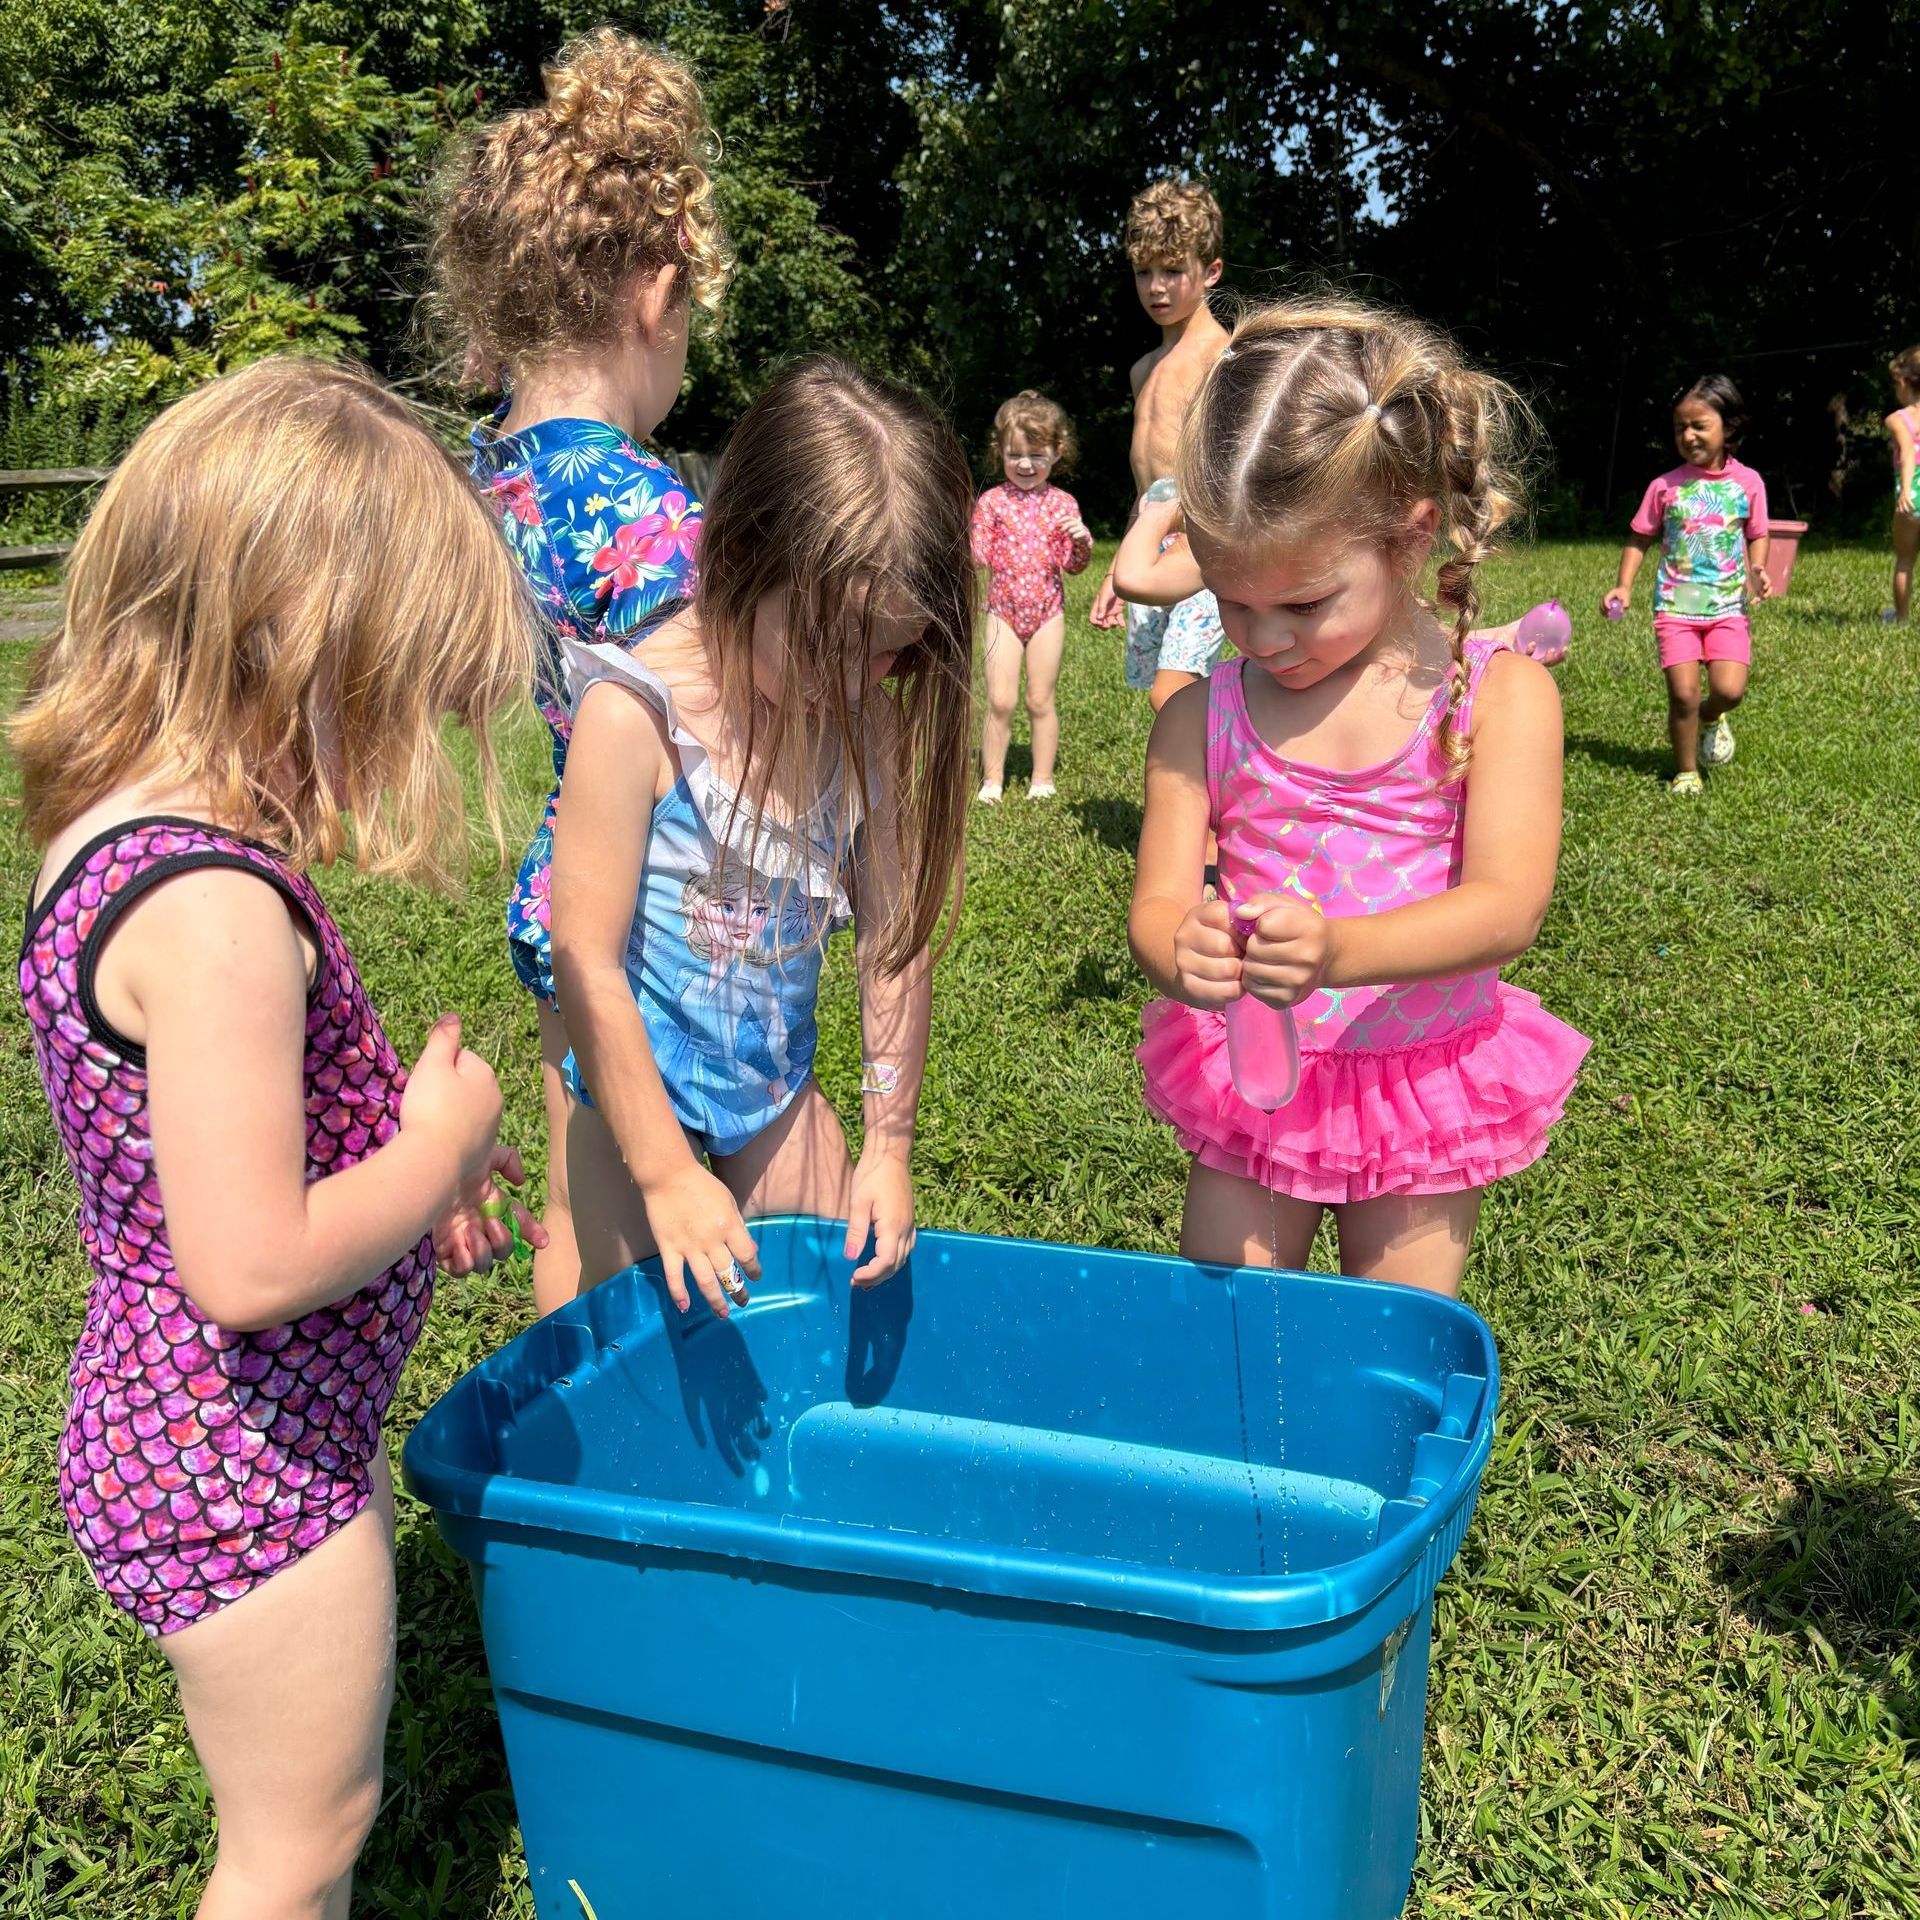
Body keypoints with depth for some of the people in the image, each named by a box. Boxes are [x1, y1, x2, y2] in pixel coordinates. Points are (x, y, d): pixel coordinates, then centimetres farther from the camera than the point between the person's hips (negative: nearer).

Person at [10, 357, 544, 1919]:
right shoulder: (215, 907, -31)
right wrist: (442, 1142, -18)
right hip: (248, 1461, -9)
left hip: (175, 1429, 9)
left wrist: (412, 1149, 3)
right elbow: (253, 1263, -32)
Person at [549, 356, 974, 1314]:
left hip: (778, 1092, 4)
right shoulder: (635, 715, -24)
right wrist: (666, 1175, -17)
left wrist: (889, 1146, -3)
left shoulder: (867, 717, -9)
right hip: (638, 1100, -4)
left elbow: (895, 936, -4)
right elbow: (587, 965, -21)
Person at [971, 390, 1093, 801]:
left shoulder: (1062, 504, 1)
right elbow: (978, 555, -4)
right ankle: (992, 779, 9)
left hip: (1047, 613, 1)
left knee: (1041, 700, 6)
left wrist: (1082, 541, -19)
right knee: (1000, 701, -3)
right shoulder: (991, 501, -1)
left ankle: (1042, 779, 17)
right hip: (1003, 612, 0)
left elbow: (1072, 565, 1)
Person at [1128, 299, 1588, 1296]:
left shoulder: (1501, 691, -11)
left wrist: (1339, 951, -38)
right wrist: (1182, 954, -33)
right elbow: (1158, 902, -8)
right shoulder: (1201, 718, -4)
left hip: (1424, 1081, -1)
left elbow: (1506, 907, -20)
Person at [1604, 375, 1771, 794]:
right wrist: (1623, 587, -5)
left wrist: (1757, 570, -9)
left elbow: (1757, 536, 11)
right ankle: (1686, 771, 15)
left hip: (1728, 606, 1)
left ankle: (1710, 718, 25)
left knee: (1729, 689, -13)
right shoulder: (1666, 487, 0)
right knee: (1683, 695, -7)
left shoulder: (1747, 482, 2)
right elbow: (1639, 539, 6)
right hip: (1675, 606, 0)